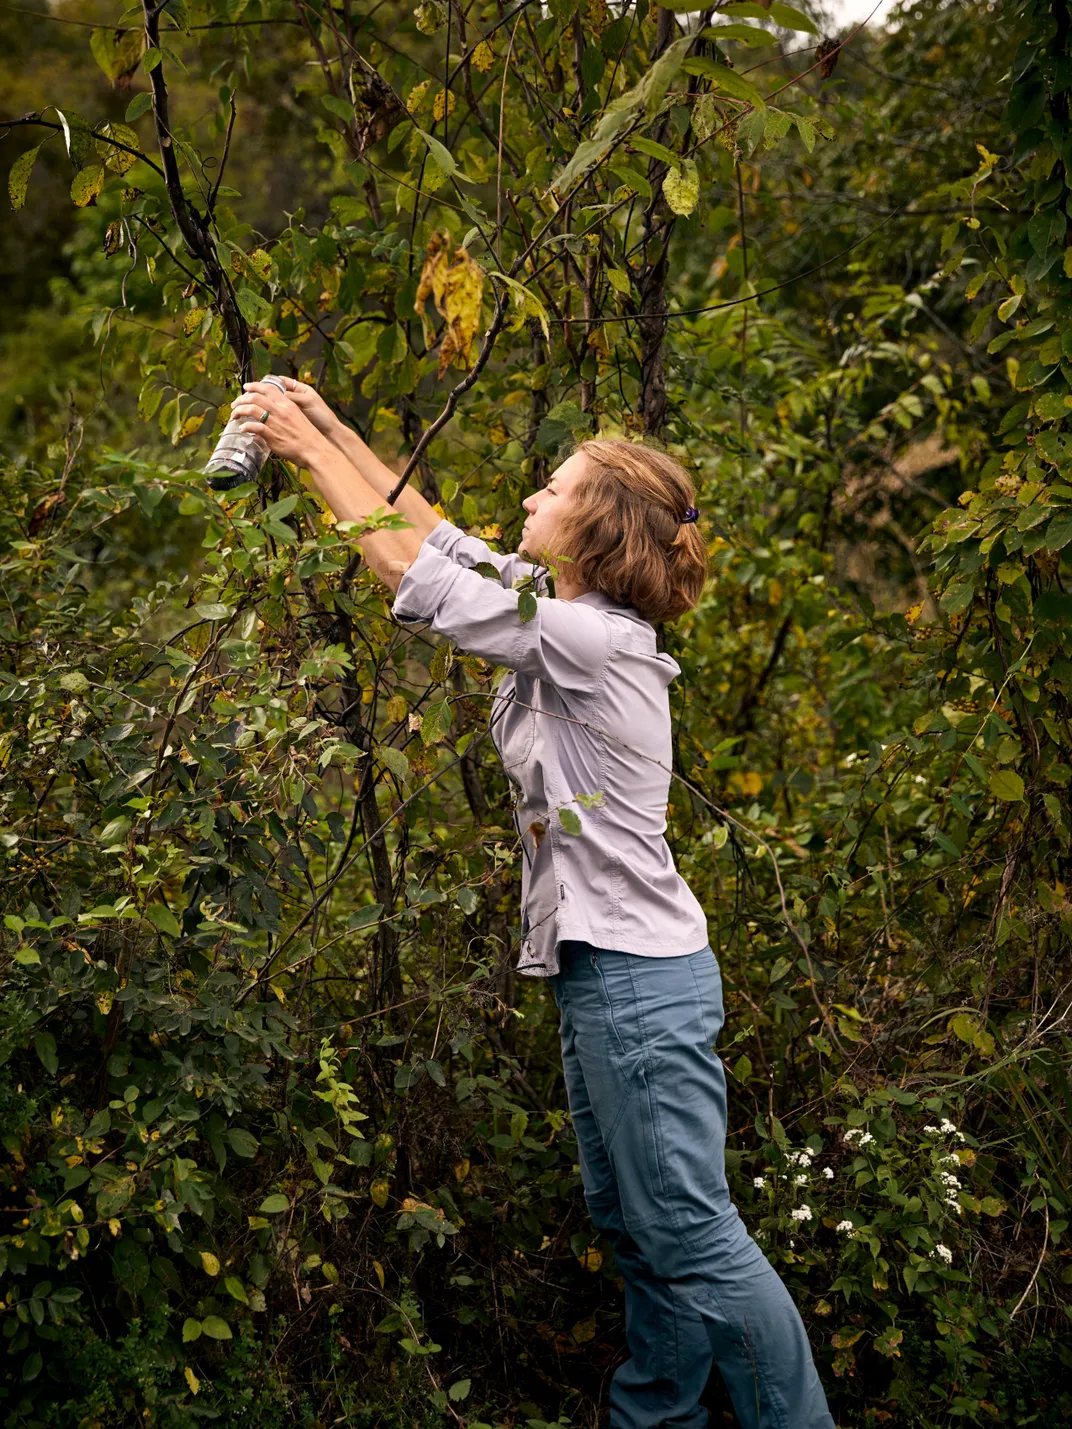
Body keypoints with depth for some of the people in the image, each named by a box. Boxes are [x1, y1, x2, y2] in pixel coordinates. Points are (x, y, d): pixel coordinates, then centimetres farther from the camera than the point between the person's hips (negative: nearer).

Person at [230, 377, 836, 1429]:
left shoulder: (592, 641, -19)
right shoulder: (581, 619, 8)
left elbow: (413, 573, -15)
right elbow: (440, 540, 16)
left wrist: (309, 449, -7)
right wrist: (331, 429, 15)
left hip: (637, 982, -10)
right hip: (605, 968, 10)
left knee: (692, 1240, -3)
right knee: (632, 1226, 17)